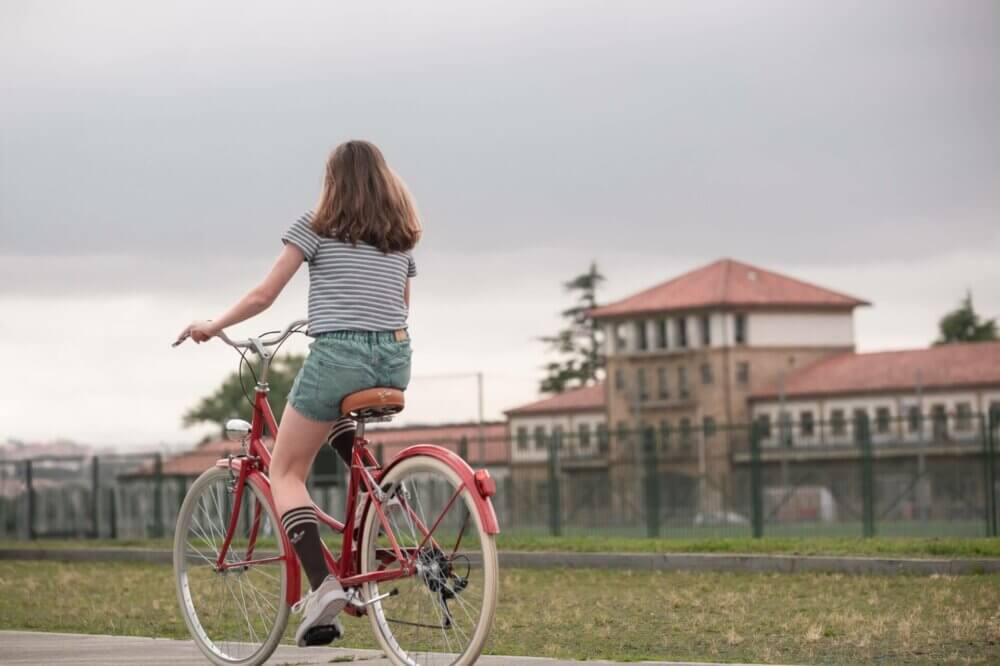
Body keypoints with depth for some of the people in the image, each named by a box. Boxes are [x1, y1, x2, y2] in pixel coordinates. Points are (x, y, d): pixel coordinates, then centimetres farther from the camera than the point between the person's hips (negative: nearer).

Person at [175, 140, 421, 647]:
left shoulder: (316, 226, 4)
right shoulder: (401, 236, 18)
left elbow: (263, 296, 2)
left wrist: (212, 326, 17)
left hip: (339, 355, -5)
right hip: (396, 360, 6)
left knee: (285, 471, 4)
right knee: (336, 416, 38)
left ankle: (323, 584, -16)